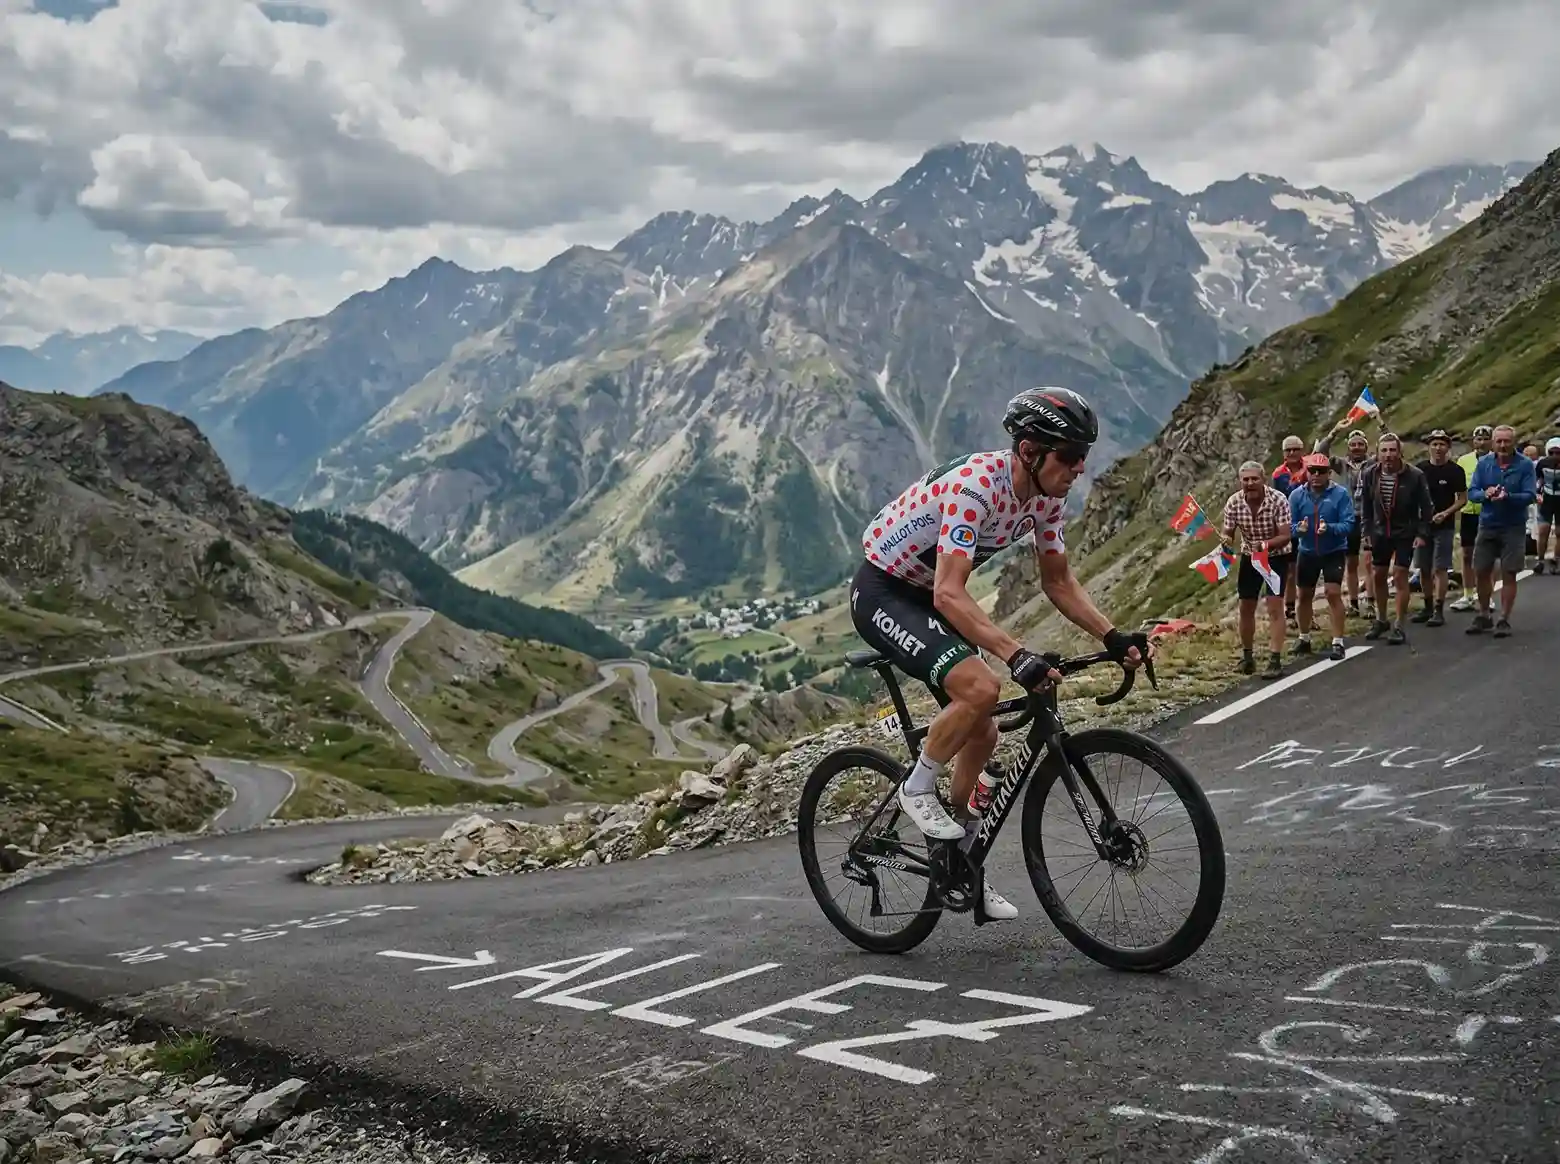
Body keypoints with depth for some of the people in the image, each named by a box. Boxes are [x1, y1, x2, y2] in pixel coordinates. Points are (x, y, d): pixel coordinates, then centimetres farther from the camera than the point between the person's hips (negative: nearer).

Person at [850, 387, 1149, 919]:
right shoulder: (974, 486, -32)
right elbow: (949, 594, -39)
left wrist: (1113, 637, -9)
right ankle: (917, 789, -6)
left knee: (982, 736, 9)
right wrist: (1017, 655, -49)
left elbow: (1058, 581, 5)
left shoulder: (1044, 495, -6)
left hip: (928, 598, 9)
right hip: (882, 592, -9)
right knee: (980, 687, -30)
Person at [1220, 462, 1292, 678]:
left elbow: (1285, 536, -25)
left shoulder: (1278, 500, -25)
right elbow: (1228, 534, -5)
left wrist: (1265, 545, -42)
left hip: (1276, 556, -4)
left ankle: (1275, 661, -13)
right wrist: (1226, 542, -28)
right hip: (1249, 556, 4)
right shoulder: (1233, 503, -15)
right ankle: (1246, 656, 26)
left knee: (1275, 606, -14)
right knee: (1246, 607, 10)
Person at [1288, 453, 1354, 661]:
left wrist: (1329, 528, -37)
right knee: (1305, 595, 14)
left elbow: (1348, 525, -18)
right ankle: (1304, 638, 32)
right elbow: (1289, 525, -4)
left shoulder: (1341, 494, -15)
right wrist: (1298, 528, -27)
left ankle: (1338, 642, -4)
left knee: (1333, 593, -12)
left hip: (1334, 552, -3)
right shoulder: (1297, 495, -7)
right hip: (1307, 552, 3)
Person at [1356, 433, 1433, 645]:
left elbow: (1426, 508, -8)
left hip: (1405, 533, -4)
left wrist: (1422, 534, -12)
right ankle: (1381, 620, 27)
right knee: (1378, 576, 11)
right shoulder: (1369, 474, -7)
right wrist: (1367, 531, 2)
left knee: (1400, 576, -6)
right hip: (1380, 532, 4)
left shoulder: (1415, 476, -16)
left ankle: (1399, 626, 1)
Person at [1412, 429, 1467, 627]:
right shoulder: (1420, 468, 5)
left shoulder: (1455, 471, -4)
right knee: (1424, 568, 9)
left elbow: (1462, 498, -3)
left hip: (1444, 526, -4)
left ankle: (1439, 610, -3)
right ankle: (1427, 607, 20)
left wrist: (1445, 513, -17)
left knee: (1440, 568, -6)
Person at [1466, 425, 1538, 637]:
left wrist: (1507, 496, -31)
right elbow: (1471, 492, -1)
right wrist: (1485, 494, -23)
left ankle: (1504, 620, 10)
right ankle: (1483, 616, 24)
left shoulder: (1525, 465, -7)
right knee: (1482, 572, 8)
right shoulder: (1484, 463, 1)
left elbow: (1530, 496, -14)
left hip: (1513, 528, -3)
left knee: (1509, 574, 1)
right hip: (1487, 526, 3)